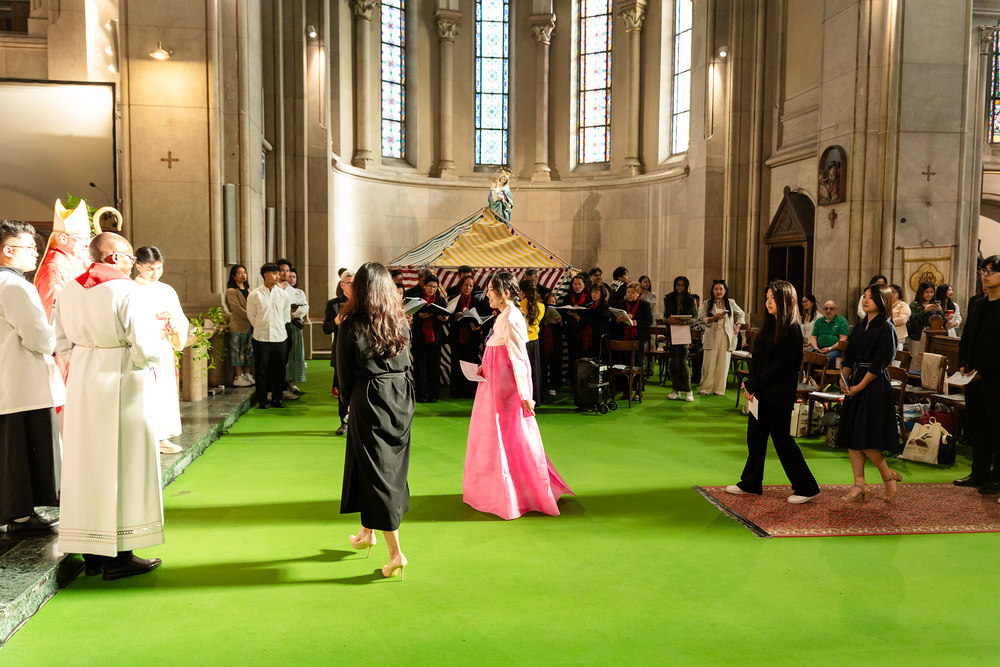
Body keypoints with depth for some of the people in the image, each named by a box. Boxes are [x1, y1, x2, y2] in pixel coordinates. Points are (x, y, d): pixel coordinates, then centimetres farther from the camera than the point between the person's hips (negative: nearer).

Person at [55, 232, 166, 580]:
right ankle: (118, 555, 7)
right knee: (122, 465, 1)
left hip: (83, 386, 7)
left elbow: (64, 345, 10)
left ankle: (92, 553, 21)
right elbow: (146, 349, -18)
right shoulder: (129, 291, -15)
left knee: (86, 463, 12)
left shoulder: (69, 291, 5)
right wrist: (159, 339, 3)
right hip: (123, 386, -6)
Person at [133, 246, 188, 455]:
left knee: (166, 390, 5)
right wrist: (154, 318, -21)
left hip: (164, 349, 5)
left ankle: (162, 437, 13)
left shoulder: (167, 290, 14)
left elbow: (181, 320, 14)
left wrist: (174, 329, -7)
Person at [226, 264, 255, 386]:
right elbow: (238, 309, -14)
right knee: (238, 352, -2)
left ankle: (247, 375, 17)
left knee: (249, 351, 9)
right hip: (238, 326, -7)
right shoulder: (231, 291, -8)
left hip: (250, 325, 7)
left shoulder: (247, 289, 15)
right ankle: (239, 377, 4)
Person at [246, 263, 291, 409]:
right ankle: (262, 400, 12)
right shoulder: (254, 295, -3)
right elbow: (251, 316, 5)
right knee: (261, 370, 2)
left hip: (279, 337, 2)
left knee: (279, 369, 6)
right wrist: (261, 328, 8)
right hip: (261, 337, -2)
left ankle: (277, 398, 18)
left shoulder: (283, 294, 4)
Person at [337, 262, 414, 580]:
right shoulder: (401, 322, -1)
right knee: (392, 469, 18)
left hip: (369, 401, -5)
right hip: (401, 400, 5)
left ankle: (395, 553, 0)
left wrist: (350, 400, 12)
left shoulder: (351, 326, -12)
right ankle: (367, 531, 38)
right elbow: (406, 363, 9)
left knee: (375, 473, 2)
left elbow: (345, 374, -4)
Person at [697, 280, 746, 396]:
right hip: (711, 337, -1)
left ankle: (719, 389, 7)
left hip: (726, 338, 1)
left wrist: (737, 327, 10)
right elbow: (702, 319, 0)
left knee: (723, 363, 0)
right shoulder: (707, 304, 7)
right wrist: (714, 318, -14)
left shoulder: (731, 303, 10)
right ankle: (705, 388, 4)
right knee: (709, 363, -5)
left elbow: (741, 314, 23)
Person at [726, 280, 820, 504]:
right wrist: (750, 385, -4)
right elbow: (756, 357, 9)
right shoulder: (769, 326, 10)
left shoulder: (791, 330, -14)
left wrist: (753, 384, -14)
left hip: (779, 396, -8)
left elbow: (779, 365, -17)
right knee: (755, 436, 12)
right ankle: (751, 483, 23)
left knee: (782, 439, -1)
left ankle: (807, 488, 12)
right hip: (760, 393, 8)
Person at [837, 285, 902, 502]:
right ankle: (859, 485, 10)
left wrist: (860, 386, -14)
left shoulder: (886, 328, -8)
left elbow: (879, 363, -14)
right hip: (855, 386, 8)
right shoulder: (859, 327, 14)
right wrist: (843, 378, -2)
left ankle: (889, 476, 13)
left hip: (875, 387, -8)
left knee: (866, 440, -8)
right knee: (853, 437, 5)